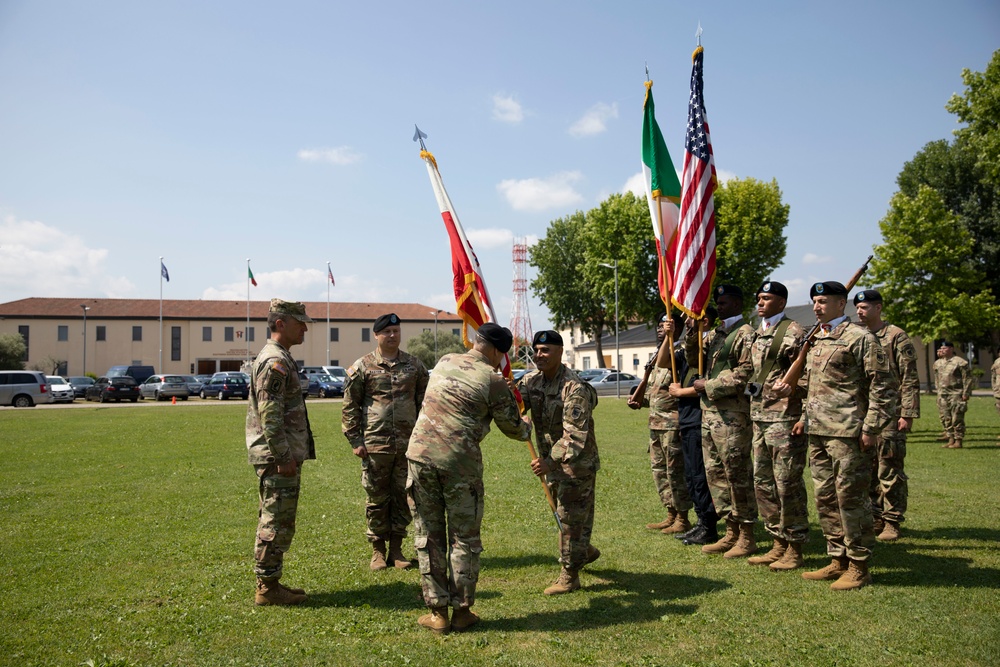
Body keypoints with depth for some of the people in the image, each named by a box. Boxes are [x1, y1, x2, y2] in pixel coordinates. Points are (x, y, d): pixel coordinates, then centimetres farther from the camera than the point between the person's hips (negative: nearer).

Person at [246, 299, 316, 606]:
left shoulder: (277, 358, 17)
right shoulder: (275, 362, -16)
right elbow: (270, 415, -23)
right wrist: (284, 457, -22)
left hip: (278, 456, 11)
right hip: (277, 456, -11)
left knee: (273, 521, 15)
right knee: (277, 523, -4)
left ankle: (270, 583, 24)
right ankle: (268, 588, 5)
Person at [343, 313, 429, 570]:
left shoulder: (415, 365, 9)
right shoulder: (362, 366, 0)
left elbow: (425, 402, 14)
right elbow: (350, 406, 2)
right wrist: (355, 440, -4)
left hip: (408, 444, 2)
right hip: (375, 444, -2)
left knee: (403, 497, 8)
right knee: (377, 498, 5)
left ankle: (396, 549, 20)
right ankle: (378, 551, 19)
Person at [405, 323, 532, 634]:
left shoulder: (444, 362, 13)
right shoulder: (493, 381, -2)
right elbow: (513, 428, 8)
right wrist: (527, 427, 33)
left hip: (421, 455, 4)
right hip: (460, 463, -4)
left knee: (428, 536, 11)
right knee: (464, 538, 10)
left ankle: (437, 612, 16)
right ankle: (462, 611, 17)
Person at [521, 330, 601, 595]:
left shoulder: (574, 388, -25)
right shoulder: (531, 380, -1)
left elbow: (574, 435, -31)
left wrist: (549, 462, -40)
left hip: (577, 462, -8)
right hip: (553, 461, 8)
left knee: (570, 516, -1)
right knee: (563, 512, 21)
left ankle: (569, 575, 12)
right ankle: (585, 551, 45)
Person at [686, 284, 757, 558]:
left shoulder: (745, 333, -9)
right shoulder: (715, 333, 18)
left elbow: (744, 375, -15)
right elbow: (694, 360, 16)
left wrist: (707, 386, -11)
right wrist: (693, 333, 2)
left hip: (732, 414, -9)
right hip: (709, 412, 9)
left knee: (738, 474, -2)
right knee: (715, 474, 12)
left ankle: (747, 537, 9)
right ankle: (731, 533, 22)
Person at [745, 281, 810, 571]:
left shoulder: (794, 333, -9)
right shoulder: (758, 334, 15)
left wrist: (802, 418, -16)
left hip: (785, 418, -9)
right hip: (759, 417, 9)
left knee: (788, 484, -2)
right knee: (763, 483, 12)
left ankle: (795, 550, 9)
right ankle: (778, 545, 23)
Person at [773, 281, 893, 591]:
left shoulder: (860, 337, -7)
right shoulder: (815, 340, 17)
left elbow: (880, 386, -10)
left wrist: (870, 428, -14)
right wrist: (807, 417, 16)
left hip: (846, 432, -8)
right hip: (817, 432, 8)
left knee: (850, 497, -2)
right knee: (825, 498, 12)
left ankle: (858, 567, 9)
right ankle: (838, 561, 22)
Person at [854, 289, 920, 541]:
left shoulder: (897, 337, -5)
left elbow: (910, 379, -9)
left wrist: (908, 414, -14)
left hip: (889, 416, -6)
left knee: (890, 471, -1)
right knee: (867, 471, 10)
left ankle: (892, 523, 9)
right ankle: (875, 519, 21)